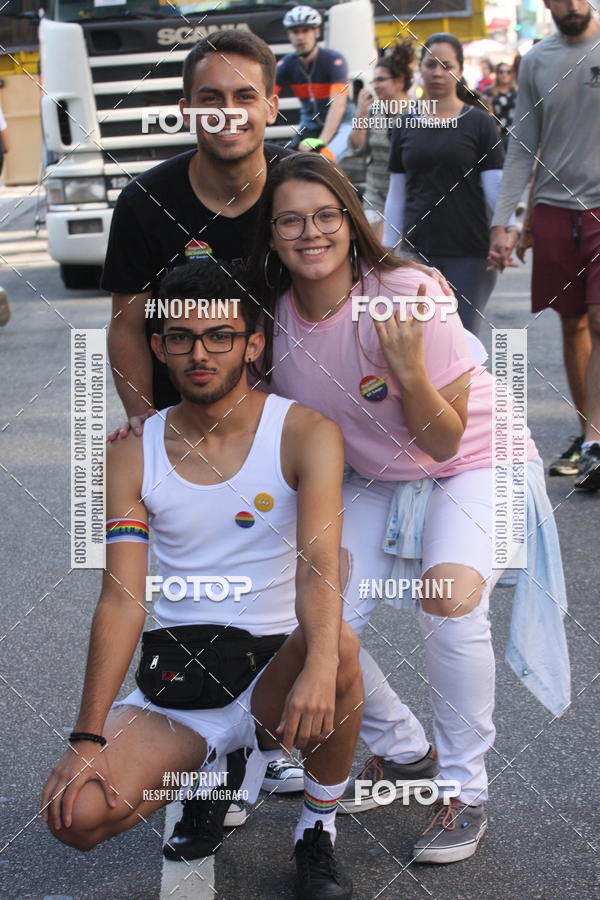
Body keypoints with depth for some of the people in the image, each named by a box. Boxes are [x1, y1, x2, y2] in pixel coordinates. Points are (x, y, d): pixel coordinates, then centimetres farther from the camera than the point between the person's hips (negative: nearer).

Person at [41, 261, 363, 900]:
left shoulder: (305, 434, -7)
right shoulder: (133, 454, 0)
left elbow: (319, 565, -21)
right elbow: (121, 599, -7)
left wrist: (319, 667, -42)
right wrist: (88, 739, -17)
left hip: (274, 668, -2)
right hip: (172, 681, 2)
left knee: (339, 648, -37)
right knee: (75, 815, -21)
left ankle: (318, 833, -8)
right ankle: (210, 770, 14)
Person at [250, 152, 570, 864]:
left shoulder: (407, 299, -26)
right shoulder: (273, 319, -13)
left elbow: (444, 442, -21)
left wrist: (406, 364, -38)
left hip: (478, 466, -5)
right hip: (373, 481, 5)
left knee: (449, 594, -32)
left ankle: (465, 791, -11)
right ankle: (398, 745, 21)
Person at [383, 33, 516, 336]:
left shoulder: (479, 124, 2)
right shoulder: (406, 127, 11)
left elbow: (495, 188, -3)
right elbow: (396, 195, 13)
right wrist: (386, 252, 9)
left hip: (469, 254, -3)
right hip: (418, 252, 3)